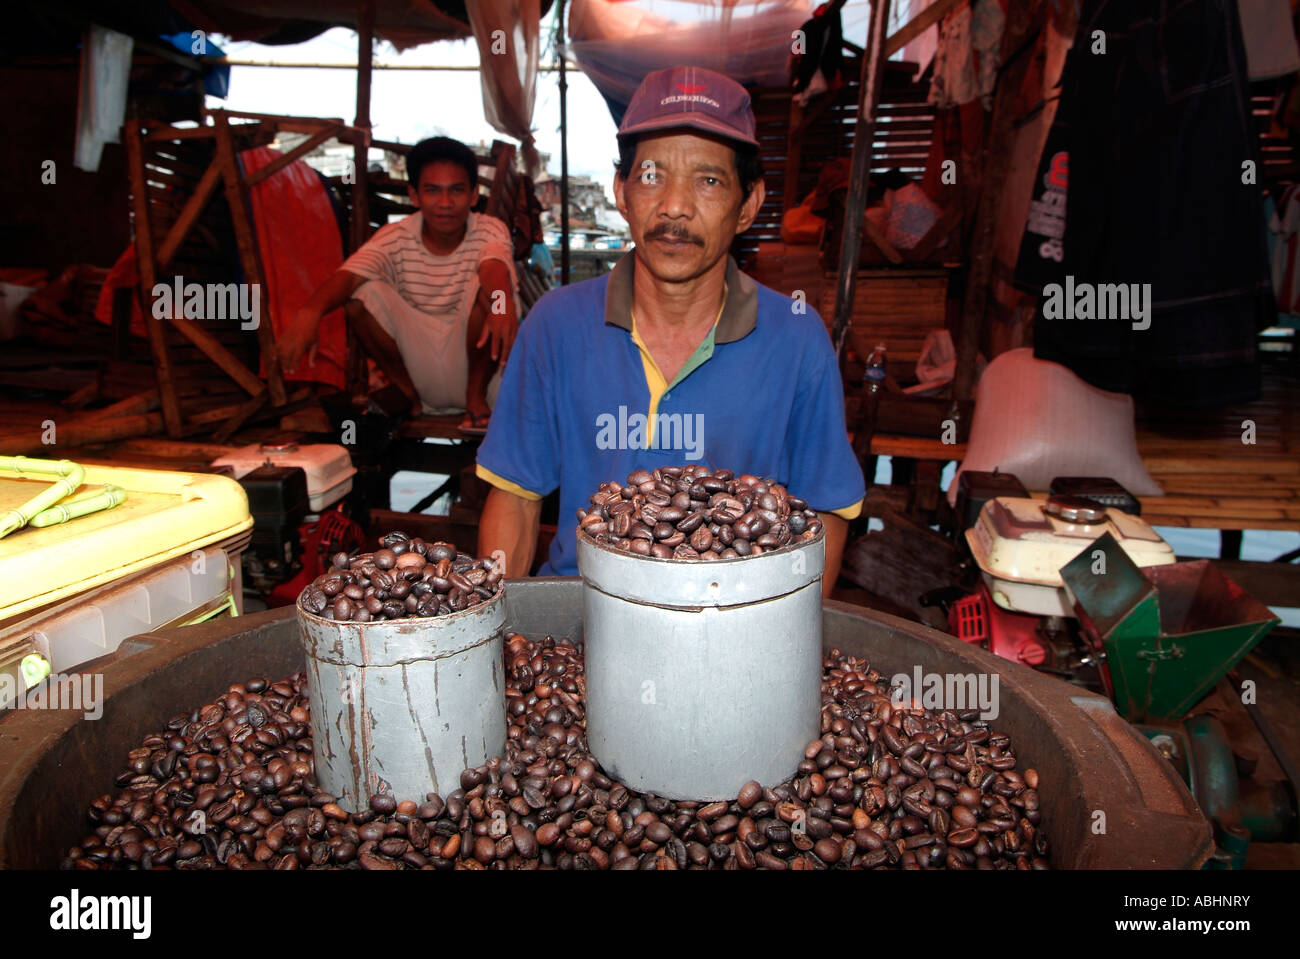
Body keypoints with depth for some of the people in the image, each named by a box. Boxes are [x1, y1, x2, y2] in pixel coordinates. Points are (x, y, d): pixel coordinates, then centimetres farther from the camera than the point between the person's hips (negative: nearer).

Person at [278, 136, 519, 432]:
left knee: (484, 287, -26)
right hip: (418, 371, 1)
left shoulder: (489, 230, -8)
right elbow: (348, 274, -23)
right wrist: (310, 312, -45)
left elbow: (495, 266, -32)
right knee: (362, 292, -19)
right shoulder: (396, 238, -5)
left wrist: (503, 305, -56)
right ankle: (408, 396, -3)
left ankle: (476, 397, -11)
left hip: (470, 360, -1)